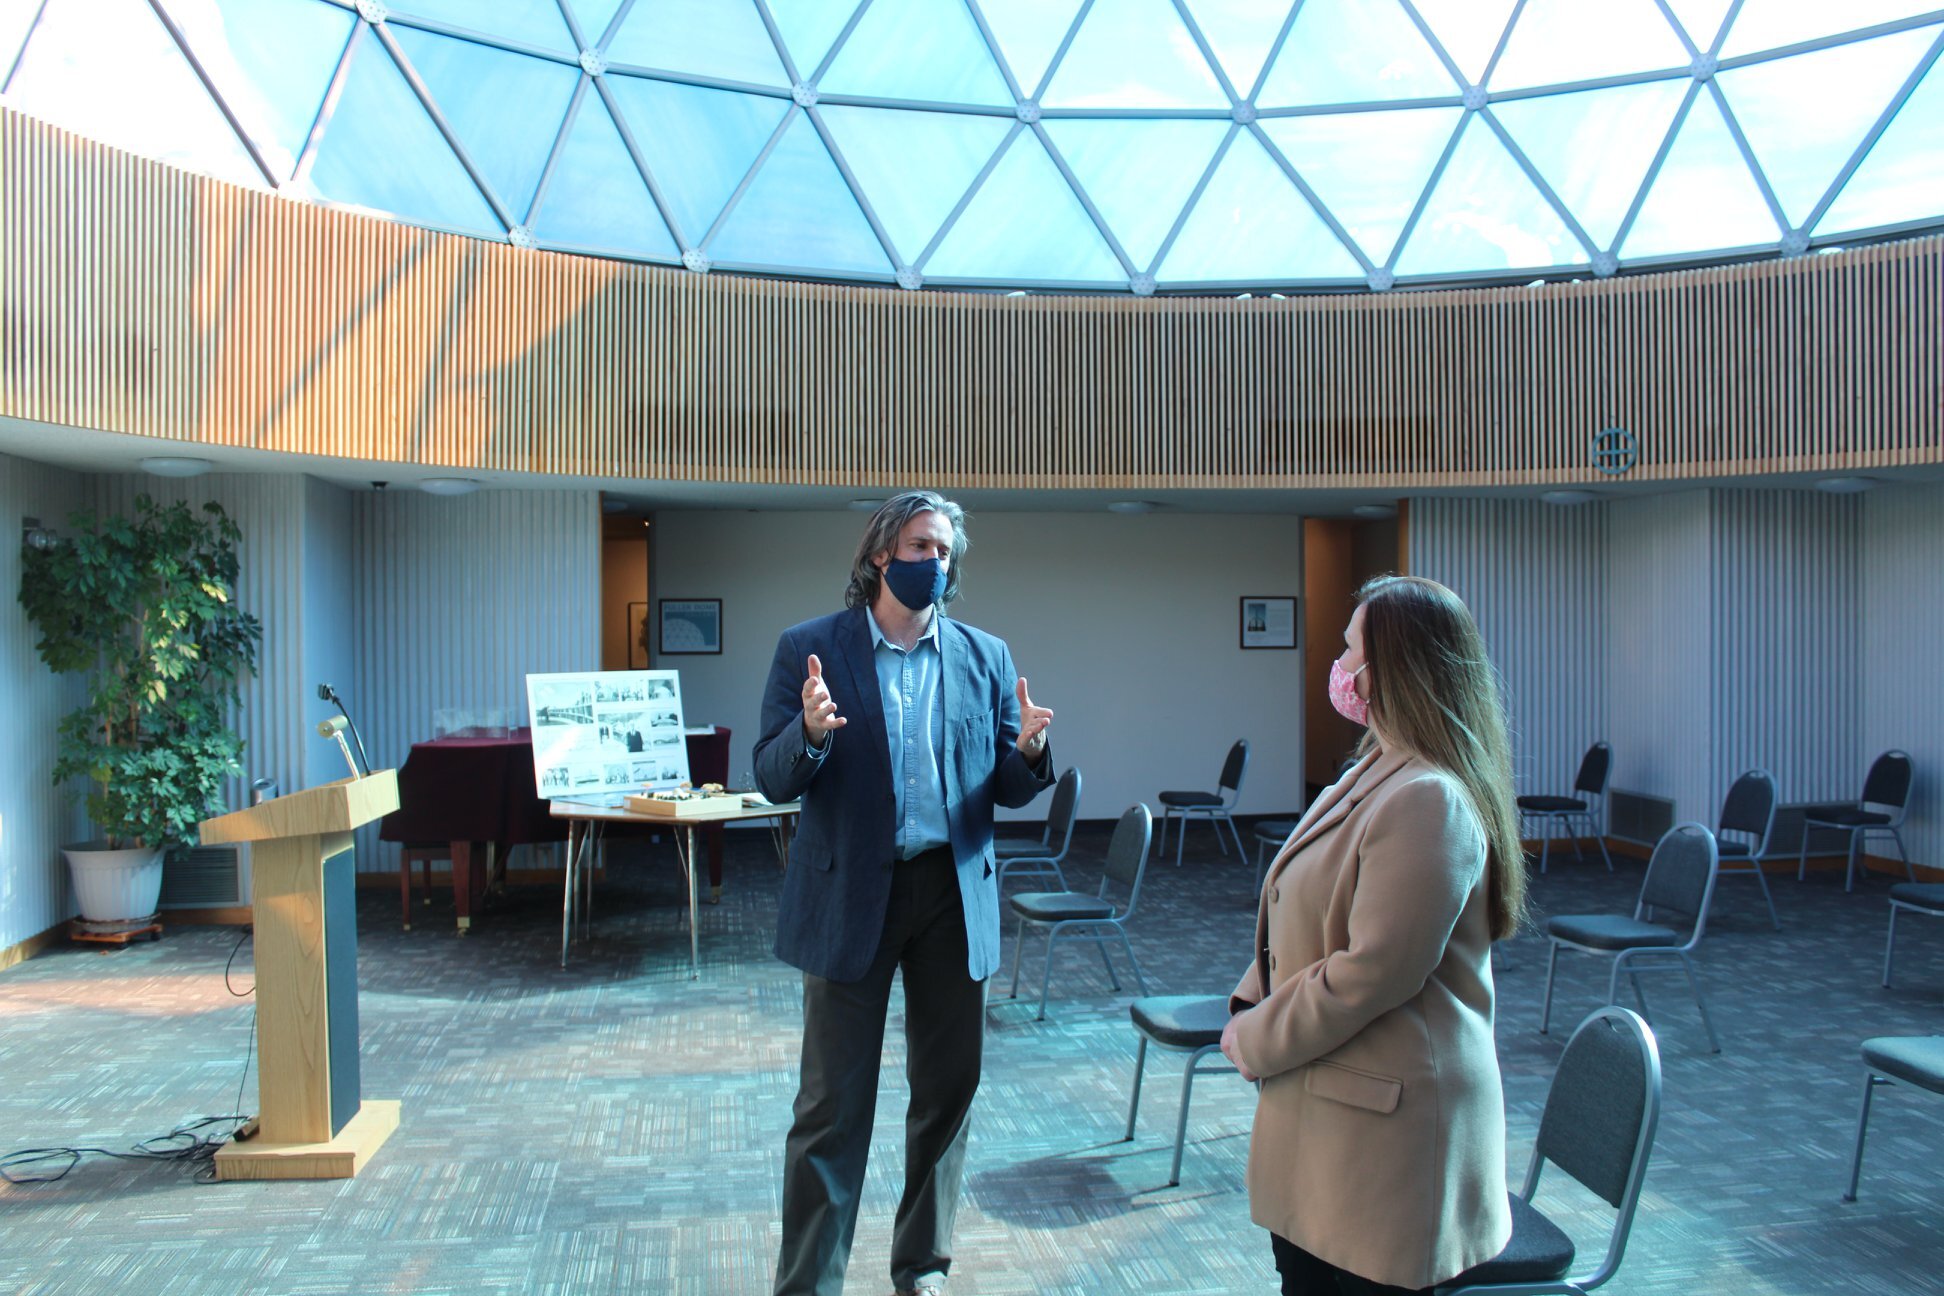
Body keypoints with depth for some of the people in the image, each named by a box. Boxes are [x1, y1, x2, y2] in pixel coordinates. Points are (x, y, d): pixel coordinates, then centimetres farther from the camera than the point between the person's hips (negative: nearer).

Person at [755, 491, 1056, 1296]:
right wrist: (811, 733, -26)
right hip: (850, 895, -3)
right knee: (834, 1106, 3)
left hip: (954, 893, 4)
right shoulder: (810, 649, -2)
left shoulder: (985, 657, 6)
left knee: (949, 1090, 14)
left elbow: (1007, 790, 6)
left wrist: (1028, 751, -17)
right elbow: (772, 779, -5)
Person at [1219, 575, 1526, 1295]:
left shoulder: (1428, 801, -23)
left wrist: (1254, 1042, -13)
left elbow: (1374, 971, -25)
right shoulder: (1377, 776, 10)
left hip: (1381, 1123, -9)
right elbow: (1306, 924, 15)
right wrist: (1252, 1006, 3)